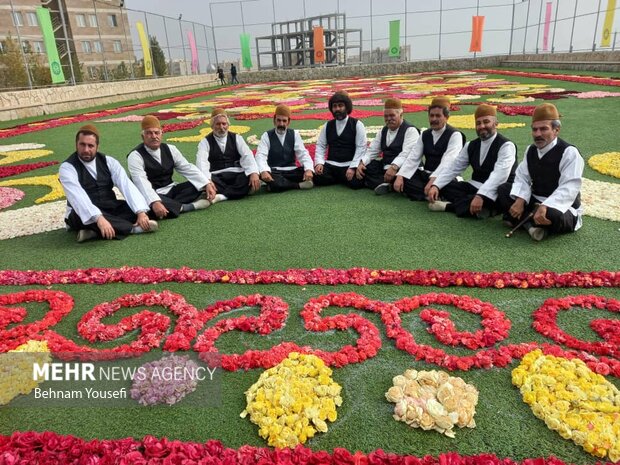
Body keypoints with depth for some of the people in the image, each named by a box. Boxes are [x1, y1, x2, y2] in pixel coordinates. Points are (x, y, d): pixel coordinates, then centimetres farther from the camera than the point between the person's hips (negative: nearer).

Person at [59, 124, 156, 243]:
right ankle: (133, 228, -27)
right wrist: (99, 218, -46)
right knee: (82, 216, -38)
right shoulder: (67, 168, -13)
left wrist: (141, 212, -29)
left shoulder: (109, 162, 0)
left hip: (111, 209, 4)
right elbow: (78, 197, -30)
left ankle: (97, 232, -29)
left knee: (136, 208, -19)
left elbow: (127, 186, -14)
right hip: (86, 216, -4)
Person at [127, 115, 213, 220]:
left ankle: (171, 205, -24)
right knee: (151, 206, -41)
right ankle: (187, 206, -25)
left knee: (199, 185, -10)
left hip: (170, 190, 6)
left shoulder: (170, 149, 4)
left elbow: (188, 168, 1)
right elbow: (141, 182, -28)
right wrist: (155, 202, -45)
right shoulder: (135, 156, -14)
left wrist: (206, 184, -15)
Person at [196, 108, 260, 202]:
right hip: (217, 177, -1)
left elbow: (247, 155, -4)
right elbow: (202, 162, -10)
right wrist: (207, 180, -32)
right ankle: (237, 191, -28)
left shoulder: (236, 138, 12)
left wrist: (254, 173, -25)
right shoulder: (205, 142, 7)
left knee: (251, 178, -30)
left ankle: (221, 196, -34)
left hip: (236, 175, 1)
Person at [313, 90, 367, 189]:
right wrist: (319, 163, -8)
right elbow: (320, 146, 10)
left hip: (349, 165, -3)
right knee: (317, 178, -25)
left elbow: (361, 148, -7)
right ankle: (341, 179, 2)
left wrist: (353, 167, -19)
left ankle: (344, 179, 4)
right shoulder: (327, 126, 13)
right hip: (331, 164, 3)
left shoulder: (357, 125, 0)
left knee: (356, 182, -32)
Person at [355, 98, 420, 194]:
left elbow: (406, 154, -24)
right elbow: (372, 150, 13)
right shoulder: (384, 131, 16)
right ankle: (386, 183, -22)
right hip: (384, 168, 8)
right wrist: (362, 163, -6)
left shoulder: (410, 130, -9)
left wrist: (394, 167, -41)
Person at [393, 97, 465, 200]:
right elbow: (412, 158, 1)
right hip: (425, 175, 7)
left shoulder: (455, 135, -8)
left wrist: (433, 180, -38)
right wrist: (399, 176, -15)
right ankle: (431, 195, -25)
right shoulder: (425, 135, 11)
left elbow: (447, 162, -23)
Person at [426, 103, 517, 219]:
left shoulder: (506, 146, -12)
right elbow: (453, 168, 5)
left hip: (496, 193, -7)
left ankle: (449, 206, -16)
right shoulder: (471, 146, 10)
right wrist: (435, 186, -12)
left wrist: (480, 196, -42)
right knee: (443, 185, -11)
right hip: (474, 187, 7)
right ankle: (479, 208, -22)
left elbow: (499, 175, -27)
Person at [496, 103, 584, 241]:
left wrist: (545, 207, -42)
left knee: (552, 215, -42)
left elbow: (569, 189, -28)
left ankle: (521, 219, -12)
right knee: (504, 189, -5)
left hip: (561, 208, -7)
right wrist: (520, 200, -22)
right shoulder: (530, 150, 6)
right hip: (535, 202, 7)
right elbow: (522, 178, -1)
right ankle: (530, 223, -20)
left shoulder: (569, 152, -18)